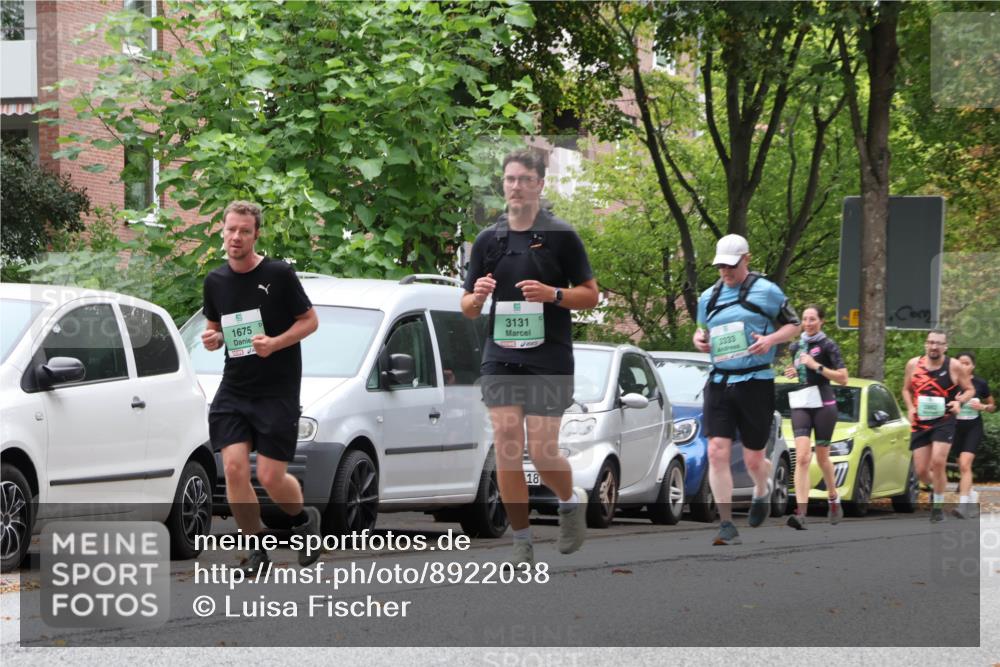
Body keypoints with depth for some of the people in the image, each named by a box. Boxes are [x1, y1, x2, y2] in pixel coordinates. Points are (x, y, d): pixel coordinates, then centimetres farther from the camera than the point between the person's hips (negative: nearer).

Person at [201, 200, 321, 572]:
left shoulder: (278, 275, -8)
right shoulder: (215, 281, 6)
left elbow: (310, 320, -2)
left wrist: (276, 343, -18)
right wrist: (212, 338, -4)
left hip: (278, 390, -4)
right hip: (234, 388, 4)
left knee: (270, 477, -6)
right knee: (234, 468, -11)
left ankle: (304, 519, 27)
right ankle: (257, 550, 4)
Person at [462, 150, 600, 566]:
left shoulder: (561, 236, 0)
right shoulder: (487, 241, 10)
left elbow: (591, 295, 1)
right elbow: (468, 308, 14)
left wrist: (553, 294, -17)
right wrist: (477, 297, -10)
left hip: (549, 360, -3)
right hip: (500, 358, 3)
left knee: (542, 452, -7)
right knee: (506, 450, -5)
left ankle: (571, 501, 25)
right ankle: (522, 542, 4)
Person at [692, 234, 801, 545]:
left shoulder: (766, 291, -1)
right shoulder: (709, 297, 12)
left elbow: (793, 325, 6)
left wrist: (771, 339, -14)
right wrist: (699, 338, 3)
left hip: (755, 382, -3)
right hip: (719, 382, 3)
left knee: (753, 459, 4)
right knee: (717, 452, -12)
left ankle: (762, 489, 42)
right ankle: (727, 526, -8)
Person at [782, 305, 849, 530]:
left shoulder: (827, 345, -4)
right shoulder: (795, 347, 13)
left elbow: (843, 378, -9)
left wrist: (817, 366, -17)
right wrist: (794, 372, 8)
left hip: (823, 405, -4)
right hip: (800, 406, 4)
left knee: (822, 457, 9)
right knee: (802, 457, -13)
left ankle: (834, 501, 36)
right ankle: (801, 513, -25)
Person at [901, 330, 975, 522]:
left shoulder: (954, 367, -6)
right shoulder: (913, 365, 0)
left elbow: (969, 389, 5)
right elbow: (906, 389, 14)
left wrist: (959, 401, -16)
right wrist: (910, 408, -4)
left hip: (944, 422, -3)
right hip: (920, 423, 3)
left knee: (938, 462, -19)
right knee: (921, 471, 3)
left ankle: (938, 506, -2)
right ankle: (937, 486, 38)